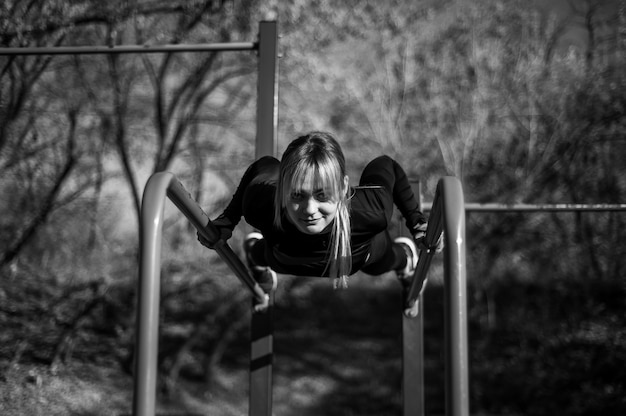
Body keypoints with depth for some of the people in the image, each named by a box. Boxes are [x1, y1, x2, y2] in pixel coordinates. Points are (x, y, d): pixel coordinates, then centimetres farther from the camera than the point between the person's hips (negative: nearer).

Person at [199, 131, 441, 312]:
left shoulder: (371, 209, -48)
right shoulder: (262, 208, -45)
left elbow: (387, 166, -25)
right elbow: (261, 167, -21)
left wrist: (417, 222, -21)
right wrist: (227, 220, -17)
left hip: (362, 254, 0)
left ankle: (406, 253, 65)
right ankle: (256, 245, 67)